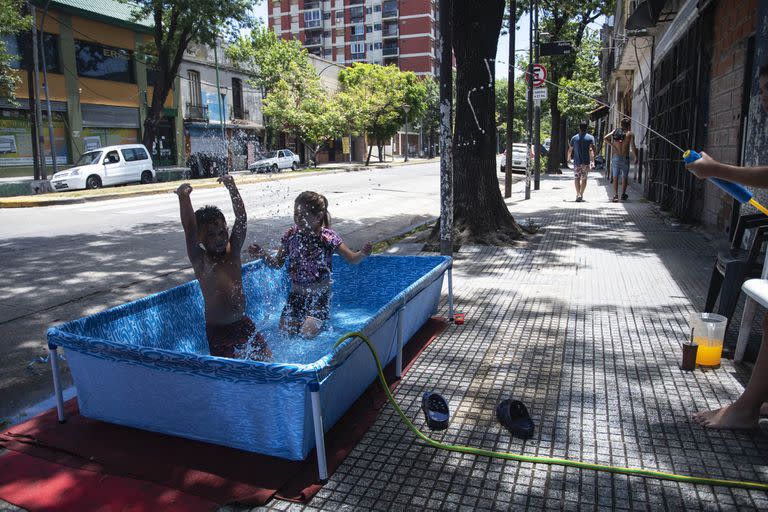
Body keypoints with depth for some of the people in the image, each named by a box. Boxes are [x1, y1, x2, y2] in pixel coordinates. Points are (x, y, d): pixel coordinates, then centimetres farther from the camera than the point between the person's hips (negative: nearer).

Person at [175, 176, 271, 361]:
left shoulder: (232, 252, 1)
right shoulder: (201, 261, -9)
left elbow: (241, 219, -7)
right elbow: (189, 228, -22)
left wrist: (232, 187, -14)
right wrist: (183, 198, -31)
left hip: (244, 324, 4)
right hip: (218, 331, -4)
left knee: (267, 360, 8)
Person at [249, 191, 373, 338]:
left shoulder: (328, 237, -15)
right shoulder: (291, 235, -5)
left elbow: (352, 259, -7)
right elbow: (277, 263, 4)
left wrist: (362, 254, -30)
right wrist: (263, 255, -15)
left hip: (320, 295, -3)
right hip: (296, 294, 4)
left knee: (307, 334, -13)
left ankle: (322, 324, 18)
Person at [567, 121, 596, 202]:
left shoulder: (574, 138, 2)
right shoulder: (590, 138, -1)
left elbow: (570, 150, 8)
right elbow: (591, 150, -13)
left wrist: (569, 157, 27)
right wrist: (592, 161, -16)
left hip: (577, 162, 0)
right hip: (586, 162, 0)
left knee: (577, 178, 1)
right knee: (584, 178, 12)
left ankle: (578, 194, -17)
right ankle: (581, 195, 17)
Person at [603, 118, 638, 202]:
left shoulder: (615, 131, 5)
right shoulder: (630, 134, -4)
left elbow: (605, 138, -6)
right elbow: (633, 147, -10)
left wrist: (612, 144, 1)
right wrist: (636, 157, 0)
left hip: (615, 157, 2)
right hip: (625, 158, -2)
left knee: (615, 177, 3)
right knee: (625, 177, 13)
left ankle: (615, 195, -7)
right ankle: (623, 195, 18)